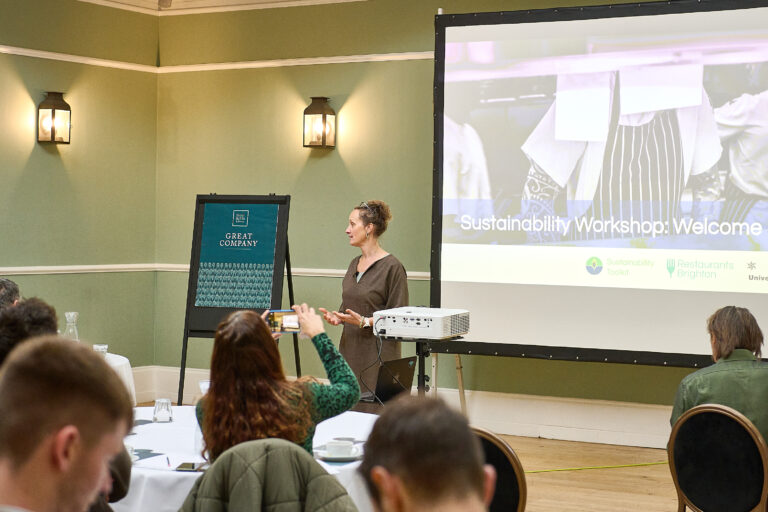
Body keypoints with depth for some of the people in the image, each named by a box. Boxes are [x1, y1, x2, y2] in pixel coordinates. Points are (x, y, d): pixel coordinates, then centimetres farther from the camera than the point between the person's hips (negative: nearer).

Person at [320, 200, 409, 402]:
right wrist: (336, 317, 3)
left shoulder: (392, 266, -10)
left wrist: (365, 322, -21)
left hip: (378, 355, -7)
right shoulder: (355, 264, 14)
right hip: (350, 351, 7)